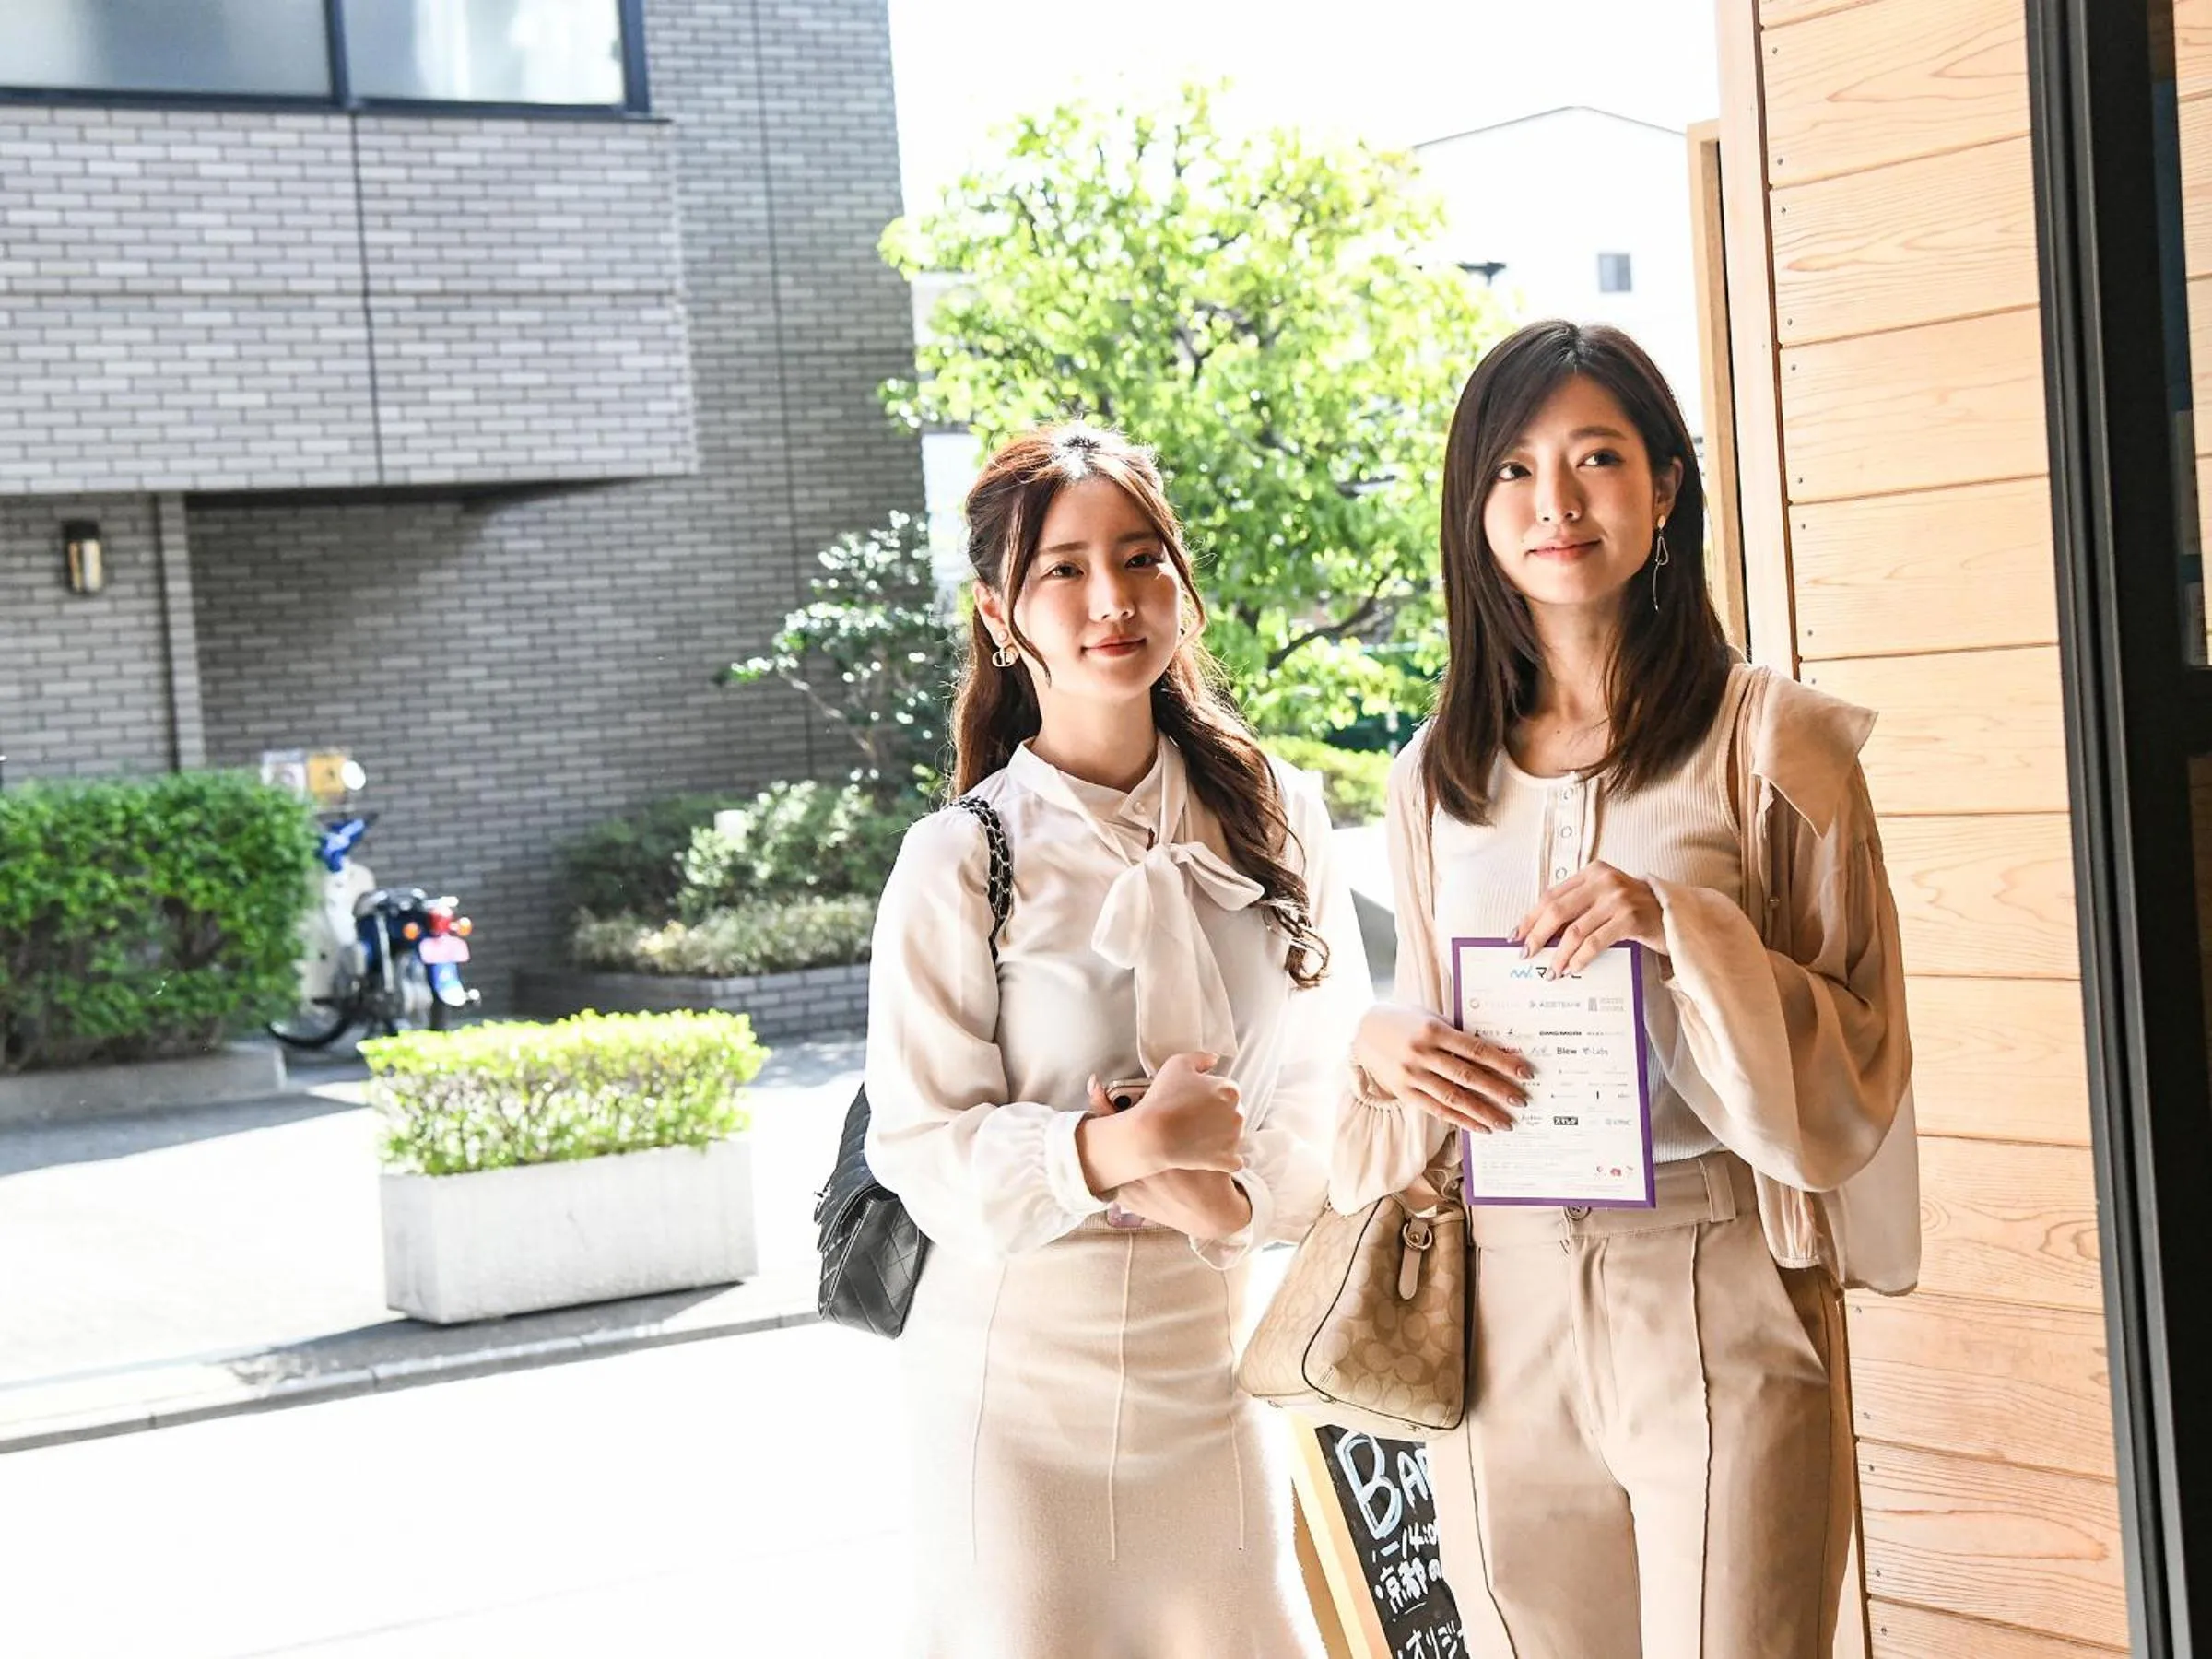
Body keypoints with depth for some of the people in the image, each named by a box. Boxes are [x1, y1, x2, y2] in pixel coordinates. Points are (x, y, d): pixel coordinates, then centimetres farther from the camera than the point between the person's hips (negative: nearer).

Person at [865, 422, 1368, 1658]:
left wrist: (1239, 1193, -13)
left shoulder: (1277, 816, 2)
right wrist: (1113, 1149, -26)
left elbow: (1338, 1073, 5)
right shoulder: (963, 862, -9)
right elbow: (925, 1152, -11)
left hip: (1223, 1356, 3)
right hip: (1026, 1373, -3)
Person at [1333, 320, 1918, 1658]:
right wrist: (1381, 1050, -3)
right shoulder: (1439, 774, 10)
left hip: (1718, 1295, -4)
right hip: (1502, 1305, 4)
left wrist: (1680, 929, -19)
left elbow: (1864, 1052, -4)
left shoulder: (1770, 740, -4)